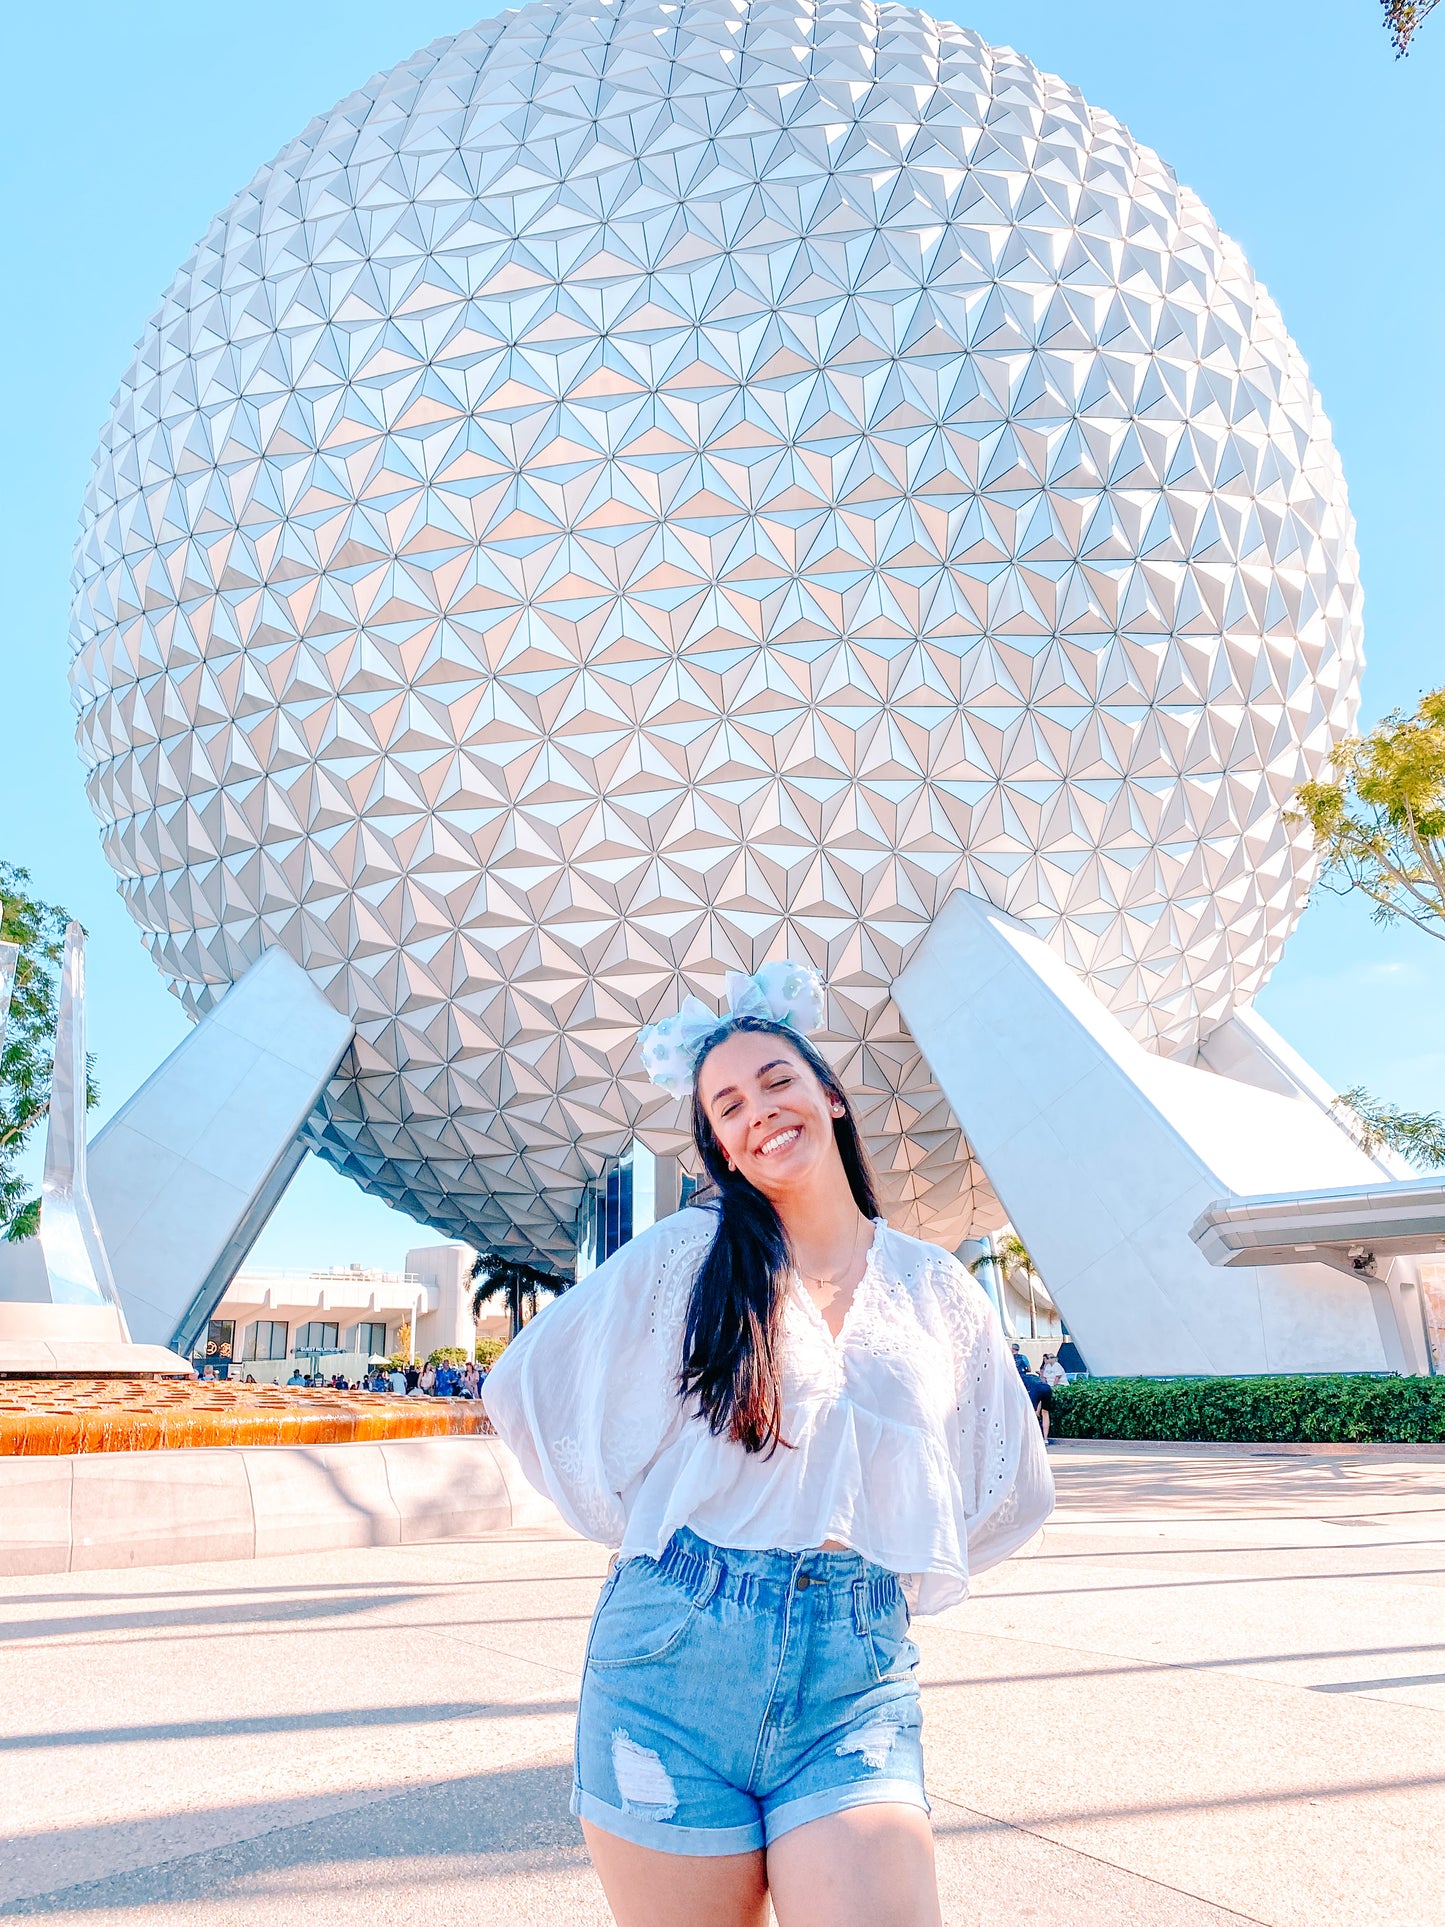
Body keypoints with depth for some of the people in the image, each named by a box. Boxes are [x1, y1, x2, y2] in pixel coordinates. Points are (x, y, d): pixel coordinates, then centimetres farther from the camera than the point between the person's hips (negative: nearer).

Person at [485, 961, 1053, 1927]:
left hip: (856, 1676, 1)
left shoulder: (940, 1292, 9)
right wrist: (643, 1525, 11)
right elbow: (527, 1388, 8)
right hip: (674, 1659, -1)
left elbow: (1012, 1490, 22)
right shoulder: (683, 1257, 2)